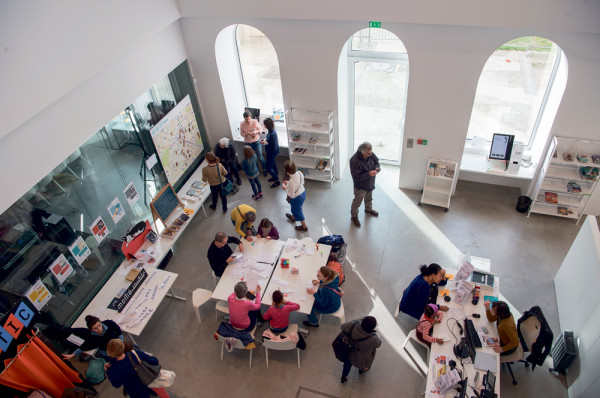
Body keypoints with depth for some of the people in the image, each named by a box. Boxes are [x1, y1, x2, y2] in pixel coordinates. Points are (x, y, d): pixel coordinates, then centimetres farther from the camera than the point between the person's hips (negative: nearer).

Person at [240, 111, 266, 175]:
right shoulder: (242, 124, -13)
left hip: (256, 142, -2)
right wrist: (246, 134, -25)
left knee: (260, 157, 5)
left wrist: (256, 132, -26)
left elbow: (260, 129, -6)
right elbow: (241, 133, -2)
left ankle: (264, 169, 28)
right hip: (248, 143, 2)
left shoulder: (255, 121, -17)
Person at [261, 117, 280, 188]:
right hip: (270, 151, 10)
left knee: (268, 168, 2)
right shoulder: (270, 130, -6)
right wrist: (265, 140, -2)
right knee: (272, 163, 28)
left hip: (272, 152, -10)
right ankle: (276, 176, 48)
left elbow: (274, 147, -30)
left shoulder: (272, 134, -34)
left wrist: (266, 143, -28)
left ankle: (277, 181, 18)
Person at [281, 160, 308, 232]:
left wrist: (285, 188, -13)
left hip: (297, 198, -7)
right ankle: (293, 217, 65)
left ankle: (304, 226, 43)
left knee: (298, 211, 21)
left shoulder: (292, 182, -39)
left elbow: (292, 195, -28)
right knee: (295, 208, 36)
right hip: (303, 192, 7)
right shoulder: (299, 173, -18)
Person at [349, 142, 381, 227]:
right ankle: (354, 216, 35)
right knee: (357, 201, 12)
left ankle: (368, 209, 59)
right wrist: (369, 174, -38)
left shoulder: (371, 154, -16)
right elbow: (356, 177, -32)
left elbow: (376, 161, 3)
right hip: (360, 186, -7)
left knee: (369, 198, 31)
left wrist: (377, 168, -20)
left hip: (370, 183, 7)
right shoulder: (354, 161, -35)